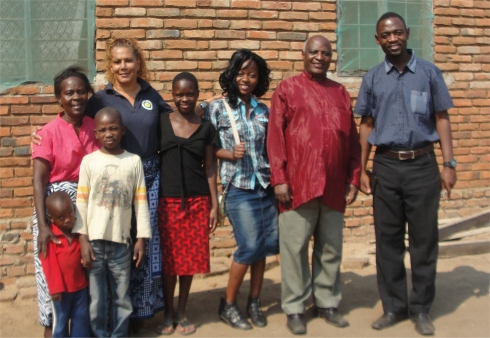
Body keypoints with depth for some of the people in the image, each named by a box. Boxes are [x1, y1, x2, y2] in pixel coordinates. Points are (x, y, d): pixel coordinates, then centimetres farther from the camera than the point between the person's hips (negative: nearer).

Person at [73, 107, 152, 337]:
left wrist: (141, 238, 1)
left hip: (121, 241, 1)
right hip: (94, 240, -1)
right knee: (96, 299, 5)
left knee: (122, 298, 9)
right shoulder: (89, 161, 0)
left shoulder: (134, 161, 2)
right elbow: (81, 201, 0)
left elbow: (141, 202, 4)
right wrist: (83, 239, -5)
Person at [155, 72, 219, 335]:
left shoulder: (206, 128, 4)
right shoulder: (161, 122, 1)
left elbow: (210, 168, 5)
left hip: (197, 201, 1)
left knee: (190, 258, 7)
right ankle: (168, 313, 23)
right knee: (168, 258, 6)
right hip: (167, 200, -1)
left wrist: (214, 206, 2)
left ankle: (182, 313, 24)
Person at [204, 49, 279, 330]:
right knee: (250, 247, -6)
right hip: (239, 188, -4)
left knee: (264, 246, 6)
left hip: (266, 186, 5)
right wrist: (230, 154, -17)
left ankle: (254, 302, 23)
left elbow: (270, 149, 11)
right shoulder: (218, 108, -2)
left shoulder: (264, 111, 9)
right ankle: (228, 305, 13)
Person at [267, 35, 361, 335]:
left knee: (331, 248, 12)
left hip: (334, 186, 4)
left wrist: (354, 179, 7)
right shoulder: (287, 89, 3)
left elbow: (353, 139, 14)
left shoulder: (341, 92, 15)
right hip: (298, 184, -4)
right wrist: (279, 178, -10)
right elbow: (275, 136, -3)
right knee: (295, 248, 2)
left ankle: (328, 302, 26)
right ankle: (295, 308, 15)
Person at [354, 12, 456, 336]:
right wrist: (363, 170, 5)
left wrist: (449, 163, -3)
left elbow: (441, 119, 4)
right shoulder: (372, 78, 6)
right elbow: (367, 125, 9)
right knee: (388, 239, 6)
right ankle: (394, 306, 19)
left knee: (424, 238, 4)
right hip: (386, 166, 2)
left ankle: (421, 308, 18)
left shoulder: (429, 72, 2)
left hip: (423, 165, -1)